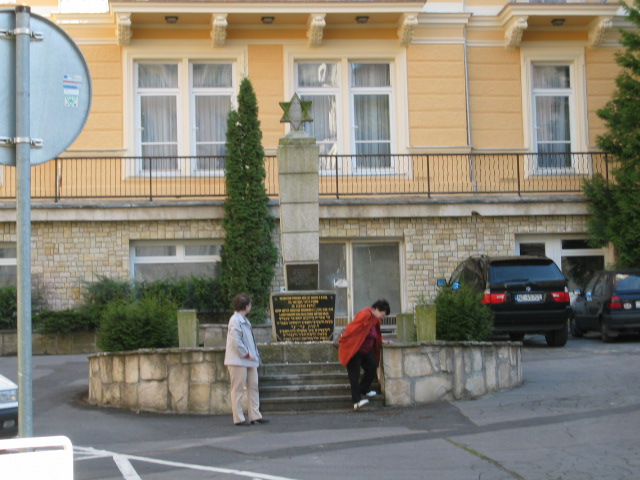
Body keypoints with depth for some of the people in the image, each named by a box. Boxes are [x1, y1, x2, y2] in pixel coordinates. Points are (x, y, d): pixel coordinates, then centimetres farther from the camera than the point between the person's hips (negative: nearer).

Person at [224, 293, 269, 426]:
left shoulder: (244, 320, 17)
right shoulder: (235, 320, -14)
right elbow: (236, 341, -20)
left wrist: (254, 355, 10)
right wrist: (246, 354, -13)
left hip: (249, 360, 10)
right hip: (238, 361, -10)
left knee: (253, 386, 9)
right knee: (238, 389, -3)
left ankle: (255, 415, 14)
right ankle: (239, 418, 1)